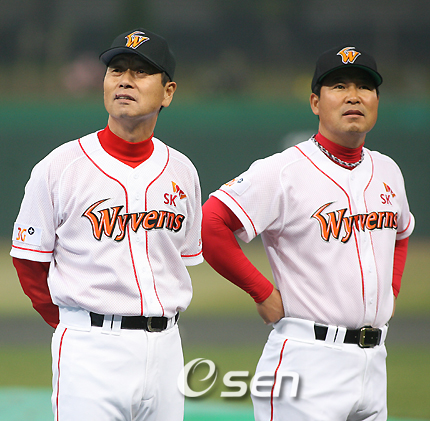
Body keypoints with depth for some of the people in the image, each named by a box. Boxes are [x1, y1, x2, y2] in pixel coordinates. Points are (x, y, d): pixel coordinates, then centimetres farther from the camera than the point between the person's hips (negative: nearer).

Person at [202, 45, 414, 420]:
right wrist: (264, 292, -13)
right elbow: (211, 226, -17)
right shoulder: (284, 171, -10)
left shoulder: (387, 172, 14)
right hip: (308, 358, -7)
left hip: (373, 361, 7)